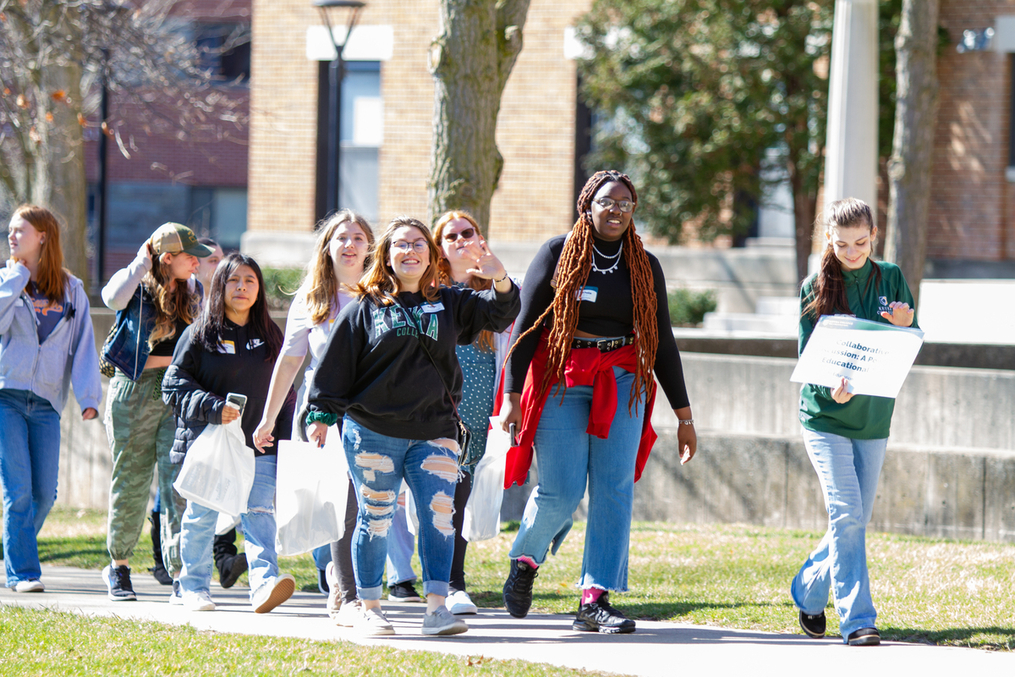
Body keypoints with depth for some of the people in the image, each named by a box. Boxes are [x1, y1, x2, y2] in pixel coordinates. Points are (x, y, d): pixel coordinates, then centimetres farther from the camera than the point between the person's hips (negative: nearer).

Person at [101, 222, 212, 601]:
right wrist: (142, 261, -13)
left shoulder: (192, 291, 13)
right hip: (135, 389, -3)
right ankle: (118, 567, 22)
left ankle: (180, 574, -11)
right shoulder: (137, 287, -1)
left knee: (180, 484, -8)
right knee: (130, 481, 5)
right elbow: (113, 298, -25)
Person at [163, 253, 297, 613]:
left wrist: (286, 441, 10)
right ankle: (195, 588, 18)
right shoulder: (199, 334, 2)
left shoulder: (270, 336, 14)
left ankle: (265, 583, -24)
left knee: (259, 514, -12)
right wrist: (212, 408, -16)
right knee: (201, 517, 4)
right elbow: (175, 386, -2)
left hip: (258, 445, 2)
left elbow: (285, 391, 18)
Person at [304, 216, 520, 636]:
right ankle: (370, 609, 11)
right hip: (372, 433, -2)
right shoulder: (364, 309, 4)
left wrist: (500, 281, -14)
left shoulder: (450, 305, 11)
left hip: (434, 435, 2)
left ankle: (436, 607, -6)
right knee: (375, 519, 2)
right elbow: (336, 365, 5)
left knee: (439, 515, -8)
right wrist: (321, 414, 0)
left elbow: (498, 315, 5)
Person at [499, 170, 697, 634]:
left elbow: (662, 342, 13)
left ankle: (595, 600, -6)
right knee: (560, 492, -8)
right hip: (562, 382, -3)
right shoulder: (558, 254, 2)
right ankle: (525, 561, 22)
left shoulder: (644, 266, 10)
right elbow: (526, 325, 0)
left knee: (614, 490, -8)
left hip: (621, 383, 3)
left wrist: (684, 414, 12)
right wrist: (512, 395, -8)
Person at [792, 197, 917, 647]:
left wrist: (903, 327, -18)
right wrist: (832, 389, -26)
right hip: (826, 417, -4)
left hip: (873, 420, 4)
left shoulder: (890, 279, 3)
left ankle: (808, 592, 33)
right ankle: (857, 619, -13)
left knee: (856, 519, 10)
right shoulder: (816, 288, -5)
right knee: (846, 516, -14)